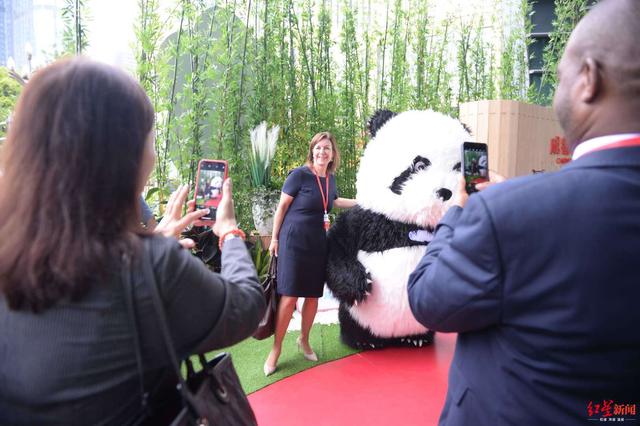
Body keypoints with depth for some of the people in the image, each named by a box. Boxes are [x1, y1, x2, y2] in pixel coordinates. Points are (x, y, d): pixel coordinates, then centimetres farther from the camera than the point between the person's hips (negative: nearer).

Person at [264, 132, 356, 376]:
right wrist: (274, 239, -6)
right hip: (294, 241, -6)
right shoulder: (300, 174, -11)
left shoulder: (330, 178, 7)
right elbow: (282, 206, -6)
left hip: (318, 244, 6)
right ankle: (276, 349, 9)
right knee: (290, 297, -6)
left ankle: (304, 340, 31)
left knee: (313, 296, 10)